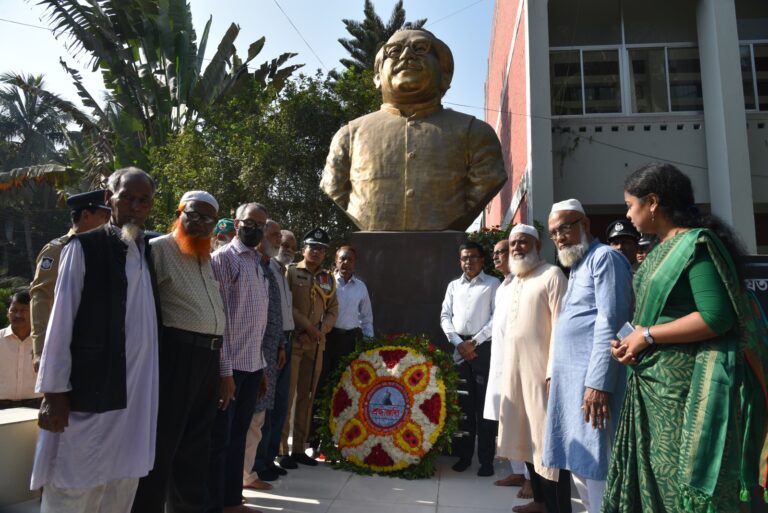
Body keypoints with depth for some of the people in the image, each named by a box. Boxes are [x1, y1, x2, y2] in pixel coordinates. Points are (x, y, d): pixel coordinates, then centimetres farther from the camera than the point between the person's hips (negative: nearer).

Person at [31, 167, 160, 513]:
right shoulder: (84, 247, -5)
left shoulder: (150, 251, 9)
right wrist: (54, 391, -9)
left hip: (137, 394, 5)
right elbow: (61, 320, -7)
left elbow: (150, 320, 10)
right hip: (88, 390, -4)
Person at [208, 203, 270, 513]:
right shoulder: (223, 258, -9)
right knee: (219, 439, 4)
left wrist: (261, 364, 13)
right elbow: (218, 317, -15)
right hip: (231, 365, -7)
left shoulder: (259, 264, 14)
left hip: (254, 364, 7)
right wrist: (225, 370, -17)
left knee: (239, 435, 17)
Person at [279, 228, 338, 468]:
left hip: (316, 345, 5)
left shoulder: (328, 279, 14)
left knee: (307, 396, 9)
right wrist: (307, 326, -16)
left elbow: (333, 309, 11)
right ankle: (282, 449, 5)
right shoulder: (290, 272, -1)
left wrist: (322, 329, -7)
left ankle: (299, 448, 18)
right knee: (286, 395, -3)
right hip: (292, 341, -5)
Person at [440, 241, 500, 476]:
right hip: (459, 348, 4)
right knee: (462, 403, 8)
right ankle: (464, 455, 19)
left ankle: (486, 459, 8)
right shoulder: (453, 285, 14)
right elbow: (445, 316, 9)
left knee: (484, 404, -2)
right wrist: (459, 343, -4)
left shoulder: (493, 284, 1)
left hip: (483, 347, -4)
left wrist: (474, 342, -11)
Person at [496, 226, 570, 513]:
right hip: (515, 371, 8)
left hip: (540, 371, -8)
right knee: (527, 437, 14)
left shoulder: (551, 275, -7)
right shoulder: (513, 283, 17)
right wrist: (506, 369, 12)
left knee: (548, 440, -2)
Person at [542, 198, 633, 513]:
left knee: (595, 467, -5)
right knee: (578, 464, 14)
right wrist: (555, 373, 19)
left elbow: (610, 323, -17)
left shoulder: (604, 257, -6)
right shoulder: (576, 267, 22)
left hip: (593, 379, -9)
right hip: (570, 378, 9)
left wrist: (598, 382, -23)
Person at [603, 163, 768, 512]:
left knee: (684, 480, 2)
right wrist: (632, 341, 3)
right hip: (653, 383, 9)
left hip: (685, 384, -9)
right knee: (654, 475, 16)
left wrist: (647, 336, -17)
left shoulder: (696, 243, -13)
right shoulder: (663, 249, 13)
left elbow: (716, 317, -23)